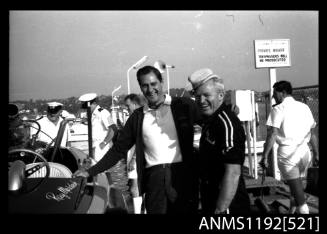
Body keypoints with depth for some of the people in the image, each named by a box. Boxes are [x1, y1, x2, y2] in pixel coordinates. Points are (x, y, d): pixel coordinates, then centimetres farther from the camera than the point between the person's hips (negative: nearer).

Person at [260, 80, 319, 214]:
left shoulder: (278, 109, -6)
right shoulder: (304, 107, 11)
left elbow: (272, 135, -14)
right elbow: (312, 133, 14)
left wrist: (265, 156, -12)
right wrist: (316, 154, 21)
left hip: (287, 152, -6)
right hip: (304, 150, 6)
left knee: (296, 186, -2)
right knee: (297, 183, 22)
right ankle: (293, 210, 33)